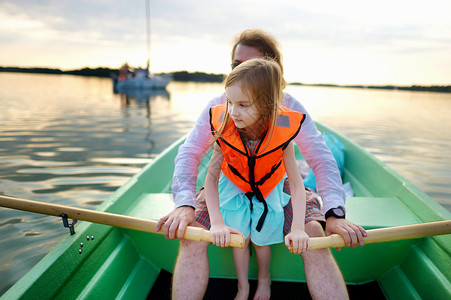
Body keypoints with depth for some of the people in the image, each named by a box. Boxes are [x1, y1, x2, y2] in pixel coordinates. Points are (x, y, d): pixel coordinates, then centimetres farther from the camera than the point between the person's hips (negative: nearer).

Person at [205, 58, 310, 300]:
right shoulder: (224, 129, -30)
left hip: (267, 189, 0)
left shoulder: (282, 134, -32)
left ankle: (264, 279, 45)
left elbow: (296, 184, -26)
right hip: (234, 188, 1)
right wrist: (217, 222, -36)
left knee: (261, 239, 11)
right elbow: (211, 177, -27)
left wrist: (297, 229, -36)